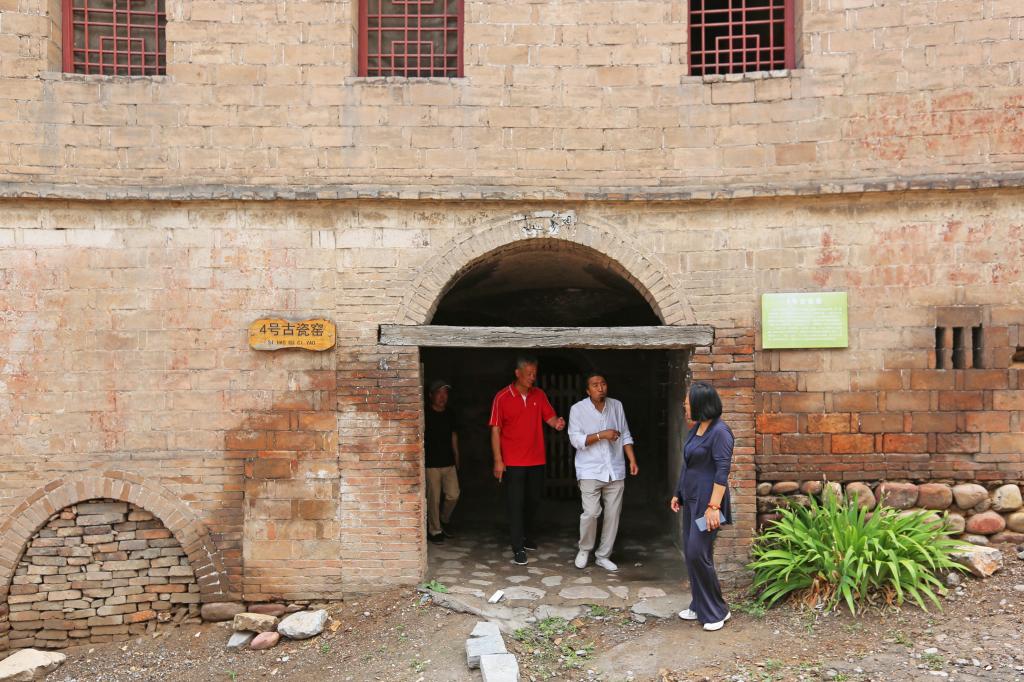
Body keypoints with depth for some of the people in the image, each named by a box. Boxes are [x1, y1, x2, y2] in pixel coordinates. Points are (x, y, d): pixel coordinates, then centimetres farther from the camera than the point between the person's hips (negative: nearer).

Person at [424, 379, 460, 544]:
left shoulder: (450, 414, 9)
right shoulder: (425, 414, -9)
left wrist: (456, 458, 18)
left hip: (449, 462, 5)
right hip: (431, 464, -5)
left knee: (453, 495, 4)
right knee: (433, 498, 1)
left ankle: (444, 520, 29)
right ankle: (434, 530, 15)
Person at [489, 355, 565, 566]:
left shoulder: (539, 395, 4)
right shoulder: (502, 397, -9)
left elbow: (550, 417, 3)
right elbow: (495, 430, -8)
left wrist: (557, 423, -23)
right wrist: (498, 461, -13)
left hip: (536, 461, 5)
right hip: (513, 462, -4)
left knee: (533, 501, 16)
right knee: (515, 504, -2)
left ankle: (526, 537, 35)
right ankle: (518, 548, 4)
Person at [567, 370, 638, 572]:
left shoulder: (617, 406, 5)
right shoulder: (578, 409, -6)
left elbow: (625, 436, 10)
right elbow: (576, 439, -13)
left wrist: (632, 460, 2)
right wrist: (601, 435, -21)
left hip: (615, 470, 4)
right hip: (590, 471, -4)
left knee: (613, 515, 6)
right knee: (591, 513, -11)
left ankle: (603, 555, 21)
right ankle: (584, 550, 15)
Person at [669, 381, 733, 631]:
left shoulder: (719, 431, -17)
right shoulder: (696, 428, 10)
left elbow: (722, 472, -21)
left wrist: (714, 506, -25)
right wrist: (678, 494, 21)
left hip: (706, 501, -9)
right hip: (691, 499, 9)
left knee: (698, 554, -7)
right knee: (690, 553, 12)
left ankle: (717, 611, 8)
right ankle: (699, 606, 25)